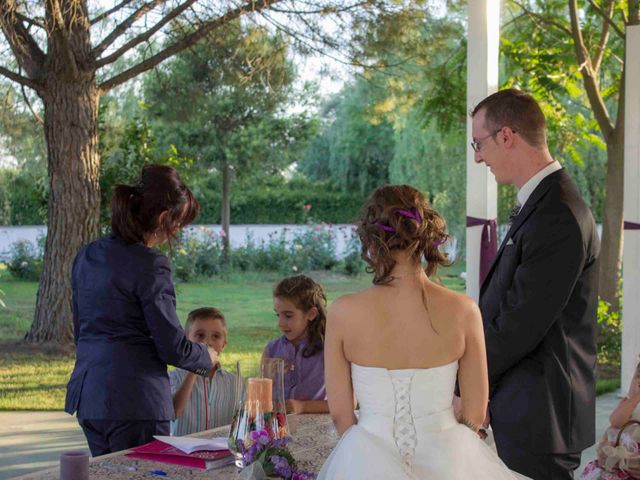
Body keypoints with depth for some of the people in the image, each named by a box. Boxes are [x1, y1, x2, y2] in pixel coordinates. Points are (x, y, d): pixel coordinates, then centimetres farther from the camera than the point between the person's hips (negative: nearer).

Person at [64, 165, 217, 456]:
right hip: (135, 401, -8)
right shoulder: (150, 265, -16)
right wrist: (207, 358, 7)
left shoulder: (87, 256, 9)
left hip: (88, 398, 8)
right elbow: (173, 347, -13)